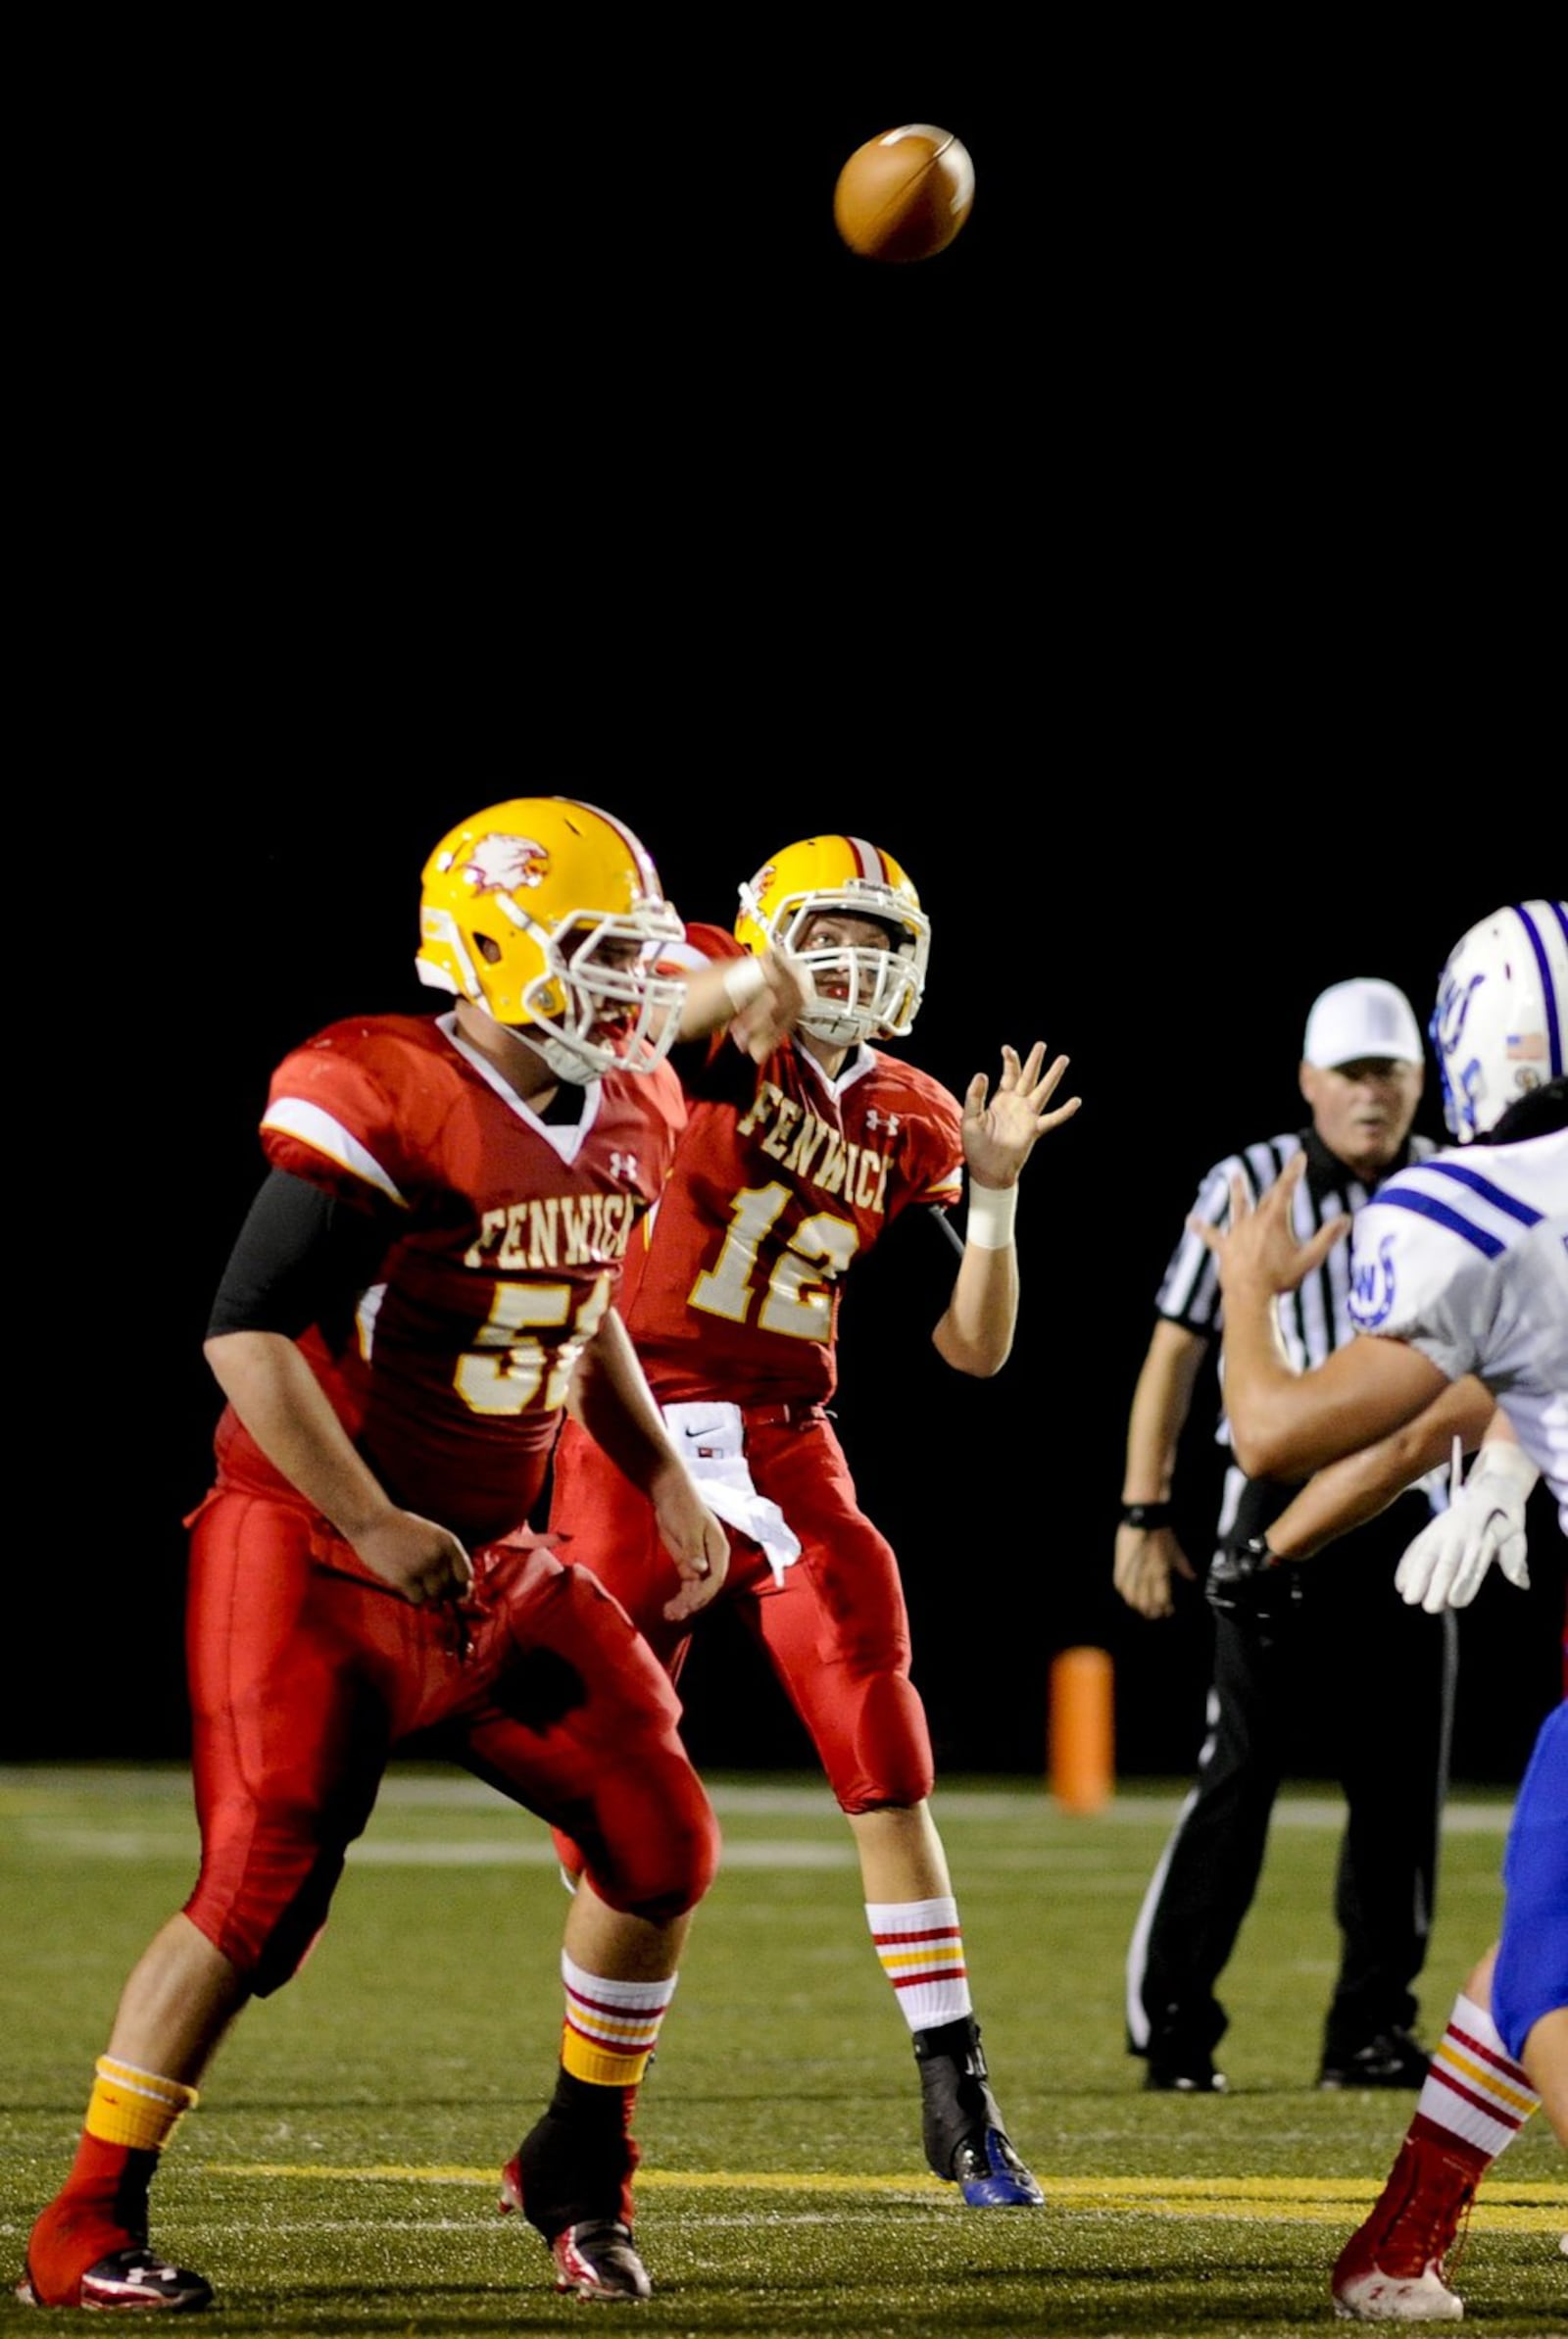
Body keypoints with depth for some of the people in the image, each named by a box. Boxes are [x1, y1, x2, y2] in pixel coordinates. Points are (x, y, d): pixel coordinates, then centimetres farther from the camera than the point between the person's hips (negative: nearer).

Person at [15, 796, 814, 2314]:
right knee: (261, 1889, -14)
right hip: (312, 1558, -8)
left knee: (660, 1846, 1)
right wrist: (372, 1526, -25)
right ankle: (86, 2230, -3)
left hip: (492, 1560, 8)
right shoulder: (383, 1106, -20)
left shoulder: (623, 1121, 6)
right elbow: (247, 1334, -21)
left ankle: (579, 2166, 21)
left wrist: (660, 1471, 13)